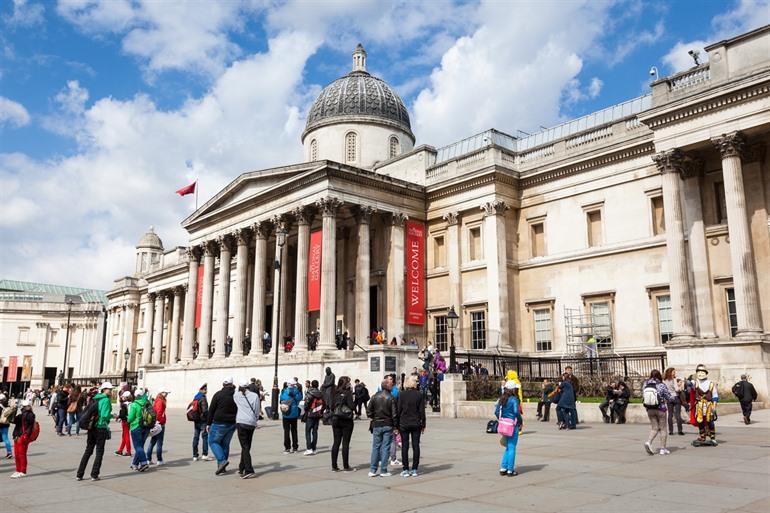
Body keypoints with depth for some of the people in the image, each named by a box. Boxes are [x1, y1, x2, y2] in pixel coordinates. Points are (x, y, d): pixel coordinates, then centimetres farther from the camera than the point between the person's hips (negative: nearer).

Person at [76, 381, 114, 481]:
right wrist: (111, 416, -2)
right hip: (101, 428, -7)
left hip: (91, 427, 7)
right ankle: (94, 475, 6)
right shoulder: (106, 400, -14)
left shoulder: (95, 398, 9)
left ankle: (79, 474, 16)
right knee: (99, 452, 5)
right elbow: (105, 415, -21)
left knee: (88, 451, 15)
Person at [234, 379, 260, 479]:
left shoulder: (236, 395, 4)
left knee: (245, 447, -5)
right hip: (252, 423, 2)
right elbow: (257, 411, 5)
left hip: (241, 422, -2)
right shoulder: (255, 395, 4)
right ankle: (241, 469, 26)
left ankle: (249, 471, -14)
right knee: (247, 447, 15)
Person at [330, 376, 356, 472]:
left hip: (335, 420, 5)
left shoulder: (335, 393, 5)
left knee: (336, 442, 8)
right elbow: (351, 406, -15)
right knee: (345, 443, 0)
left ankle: (334, 466, 11)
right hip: (346, 420, -5)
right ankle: (346, 466, 4)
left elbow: (332, 406, 7)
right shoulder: (348, 393, -11)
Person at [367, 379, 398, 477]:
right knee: (385, 447, 4)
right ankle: (383, 471, 5)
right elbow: (394, 414, -10)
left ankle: (372, 470, 9)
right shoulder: (391, 398, -9)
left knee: (375, 447, 9)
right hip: (388, 425, -3)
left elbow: (368, 411, 0)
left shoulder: (375, 397, -1)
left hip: (376, 425, 3)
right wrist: (396, 426, -1)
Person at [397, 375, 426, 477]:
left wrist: (397, 425, 2)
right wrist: (423, 424, 8)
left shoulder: (402, 394, -6)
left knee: (404, 447, 4)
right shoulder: (419, 395, -2)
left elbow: (398, 410, -5)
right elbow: (422, 411, 0)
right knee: (416, 446, 7)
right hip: (416, 424, 2)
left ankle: (406, 470, 5)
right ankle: (414, 470, 9)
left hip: (404, 424, -1)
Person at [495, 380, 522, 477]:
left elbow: (496, 412, 7)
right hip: (512, 426, -7)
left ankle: (503, 468, 18)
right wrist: (520, 420, -6)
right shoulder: (513, 399, -14)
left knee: (508, 447, 18)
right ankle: (510, 470, 8)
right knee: (512, 448, 3)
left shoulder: (501, 399, 7)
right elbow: (516, 412, -22)